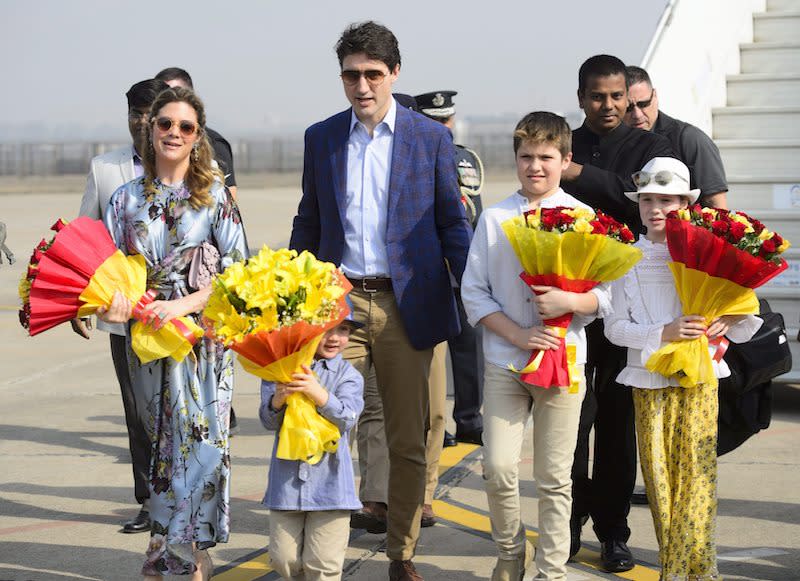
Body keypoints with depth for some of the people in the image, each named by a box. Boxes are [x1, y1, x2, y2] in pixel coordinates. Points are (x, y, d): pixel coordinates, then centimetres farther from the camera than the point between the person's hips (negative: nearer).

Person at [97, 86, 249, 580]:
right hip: (147, 338, 2)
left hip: (203, 338, -2)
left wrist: (181, 306, -16)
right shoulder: (128, 199, 9)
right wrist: (111, 307, -13)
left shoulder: (215, 195, 1)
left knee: (198, 441, -8)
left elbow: (236, 271, -4)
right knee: (166, 442, 6)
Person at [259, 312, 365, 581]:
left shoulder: (349, 375, -2)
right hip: (288, 478, 1)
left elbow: (346, 418, -17)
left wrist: (319, 394, -35)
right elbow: (269, 421, -7)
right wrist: (278, 400, -30)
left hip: (329, 480, -1)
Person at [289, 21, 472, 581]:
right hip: (338, 301, 1)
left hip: (407, 305, -1)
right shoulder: (320, 138, 8)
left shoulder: (431, 137, 2)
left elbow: (452, 223, 6)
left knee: (408, 443, 6)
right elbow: (309, 223, 15)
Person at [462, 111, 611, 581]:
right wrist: (517, 334, -10)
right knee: (498, 468, -4)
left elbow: (604, 295, 0)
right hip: (504, 362, 1)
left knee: (554, 477, 4)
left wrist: (569, 301, -20)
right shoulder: (494, 219, 4)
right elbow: (474, 291, 2)